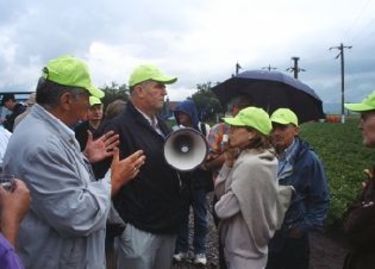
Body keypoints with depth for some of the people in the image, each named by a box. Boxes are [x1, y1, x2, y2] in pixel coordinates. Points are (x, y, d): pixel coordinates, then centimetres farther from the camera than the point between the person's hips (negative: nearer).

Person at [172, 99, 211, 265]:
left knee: (200, 215, 6)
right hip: (181, 178, 2)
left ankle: (200, 250, 18)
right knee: (182, 214, 9)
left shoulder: (205, 129, -3)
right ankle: (181, 248, 22)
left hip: (199, 178, -1)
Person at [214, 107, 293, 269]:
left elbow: (223, 209, -24)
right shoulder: (246, 158, 4)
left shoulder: (251, 165, -25)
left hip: (244, 251, -8)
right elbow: (220, 192, 5)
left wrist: (220, 205, -2)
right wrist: (229, 163, -6)